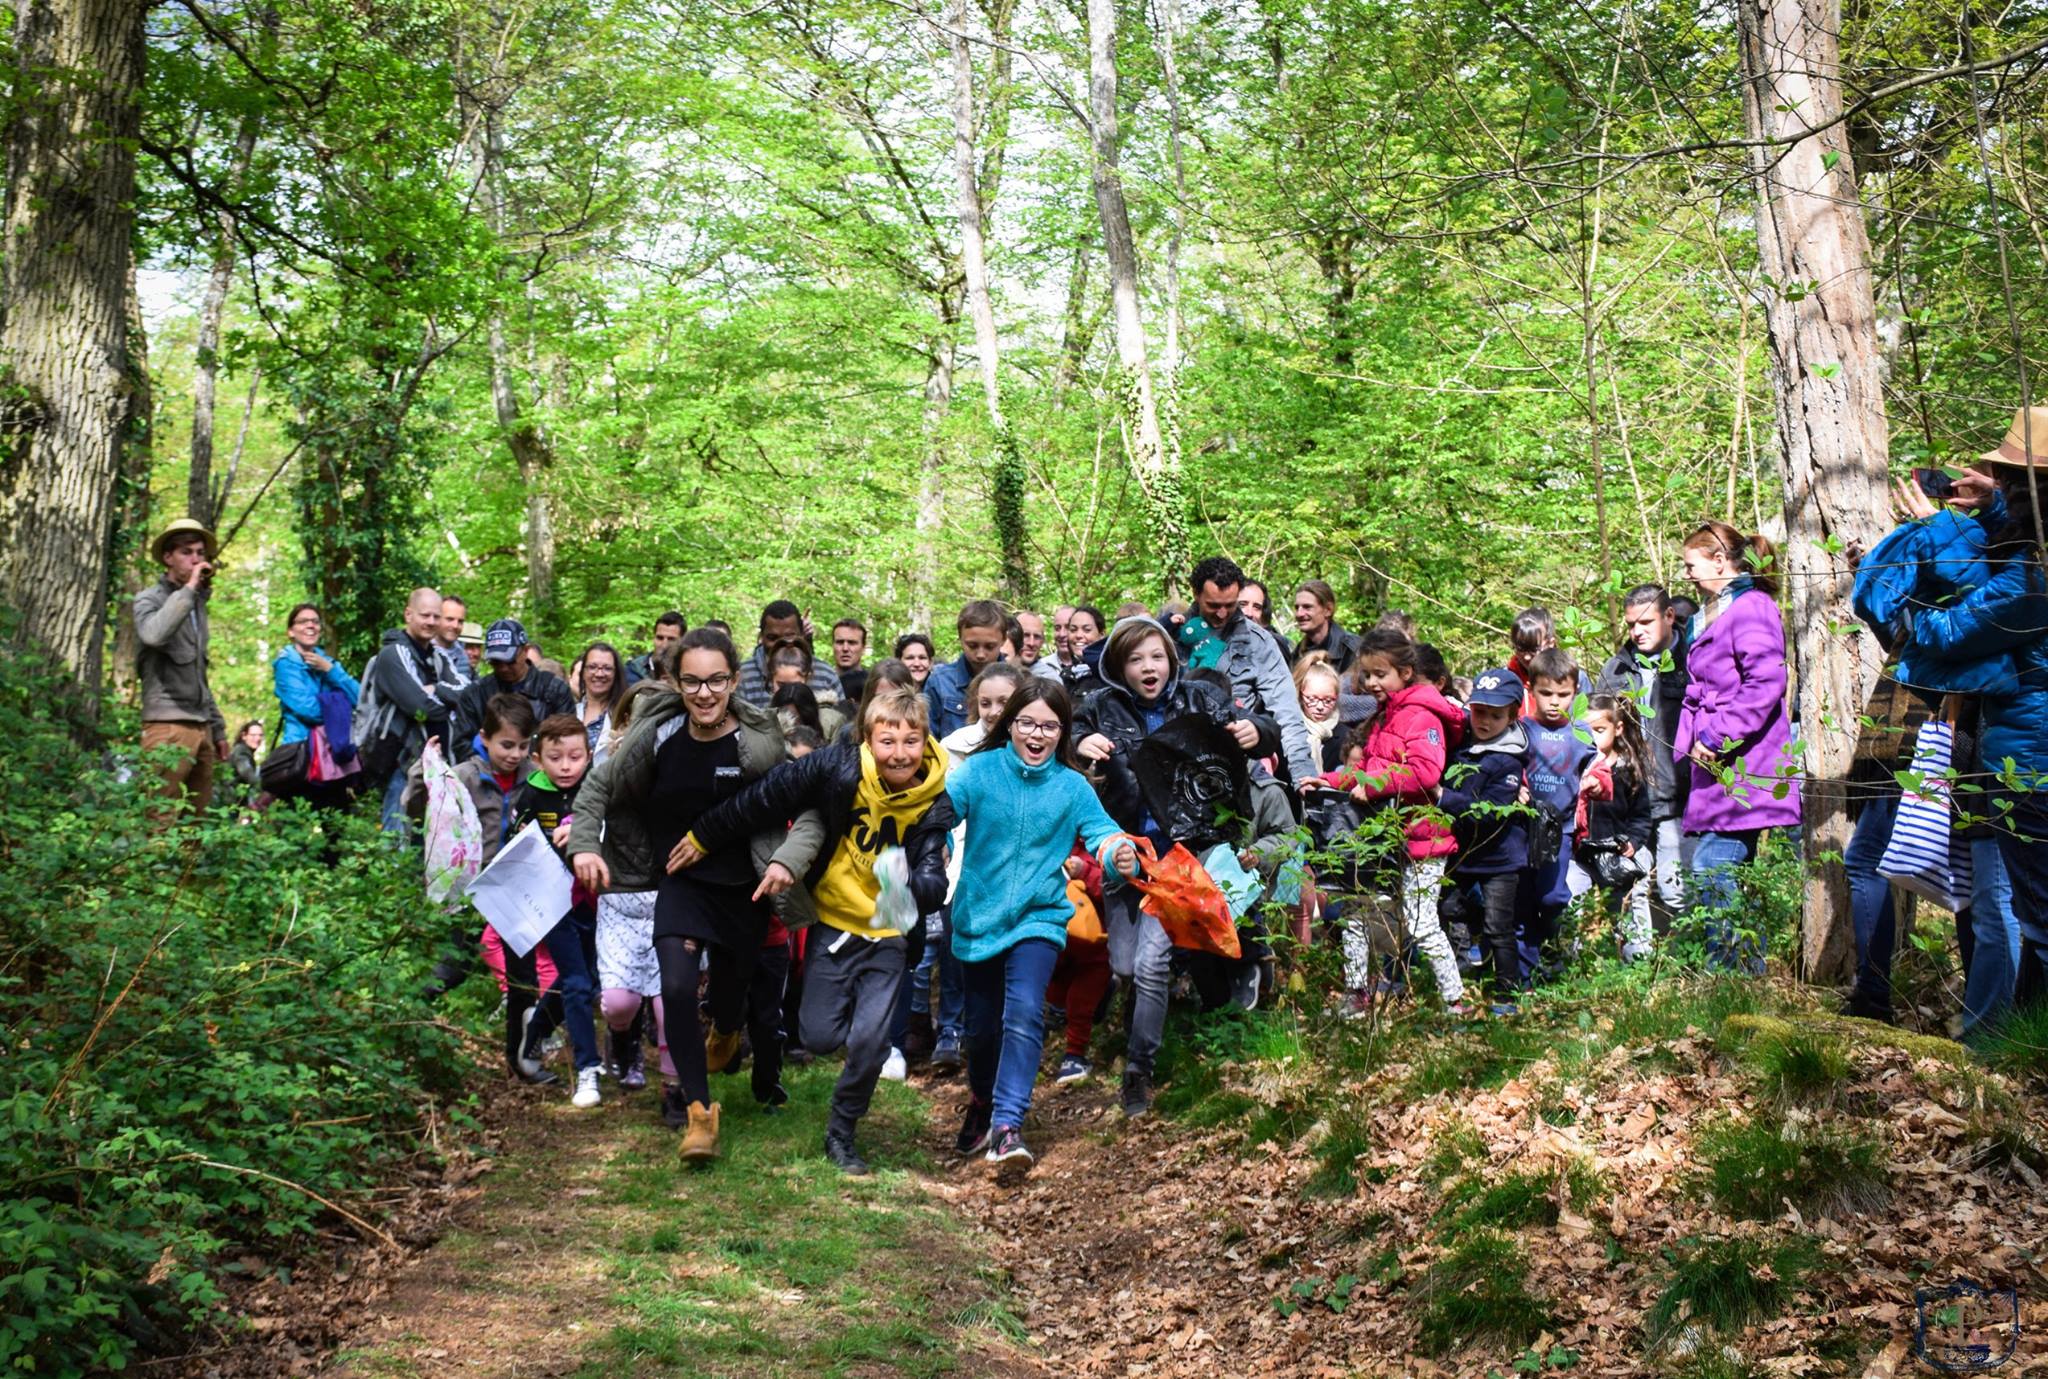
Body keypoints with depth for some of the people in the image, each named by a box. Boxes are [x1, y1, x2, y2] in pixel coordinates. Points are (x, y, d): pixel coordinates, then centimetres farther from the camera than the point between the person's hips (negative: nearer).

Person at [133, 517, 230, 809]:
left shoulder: (197, 604, 21)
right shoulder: (150, 598, 0)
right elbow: (154, 635, -25)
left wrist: (217, 728, 24)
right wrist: (188, 588, -16)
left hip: (201, 728, 7)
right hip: (167, 726, -7)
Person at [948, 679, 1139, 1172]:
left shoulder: (1072, 787, -3)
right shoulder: (979, 770, -7)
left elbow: (1101, 832, -13)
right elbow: (938, 812, -19)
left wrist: (1120, 857, -35)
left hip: (1039, 916, -1)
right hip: (978, 916, 1)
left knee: (1023, 1013, -22)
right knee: (982, 1025, 15)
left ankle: (1006, 1124, -21)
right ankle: (982, 1101, 42)